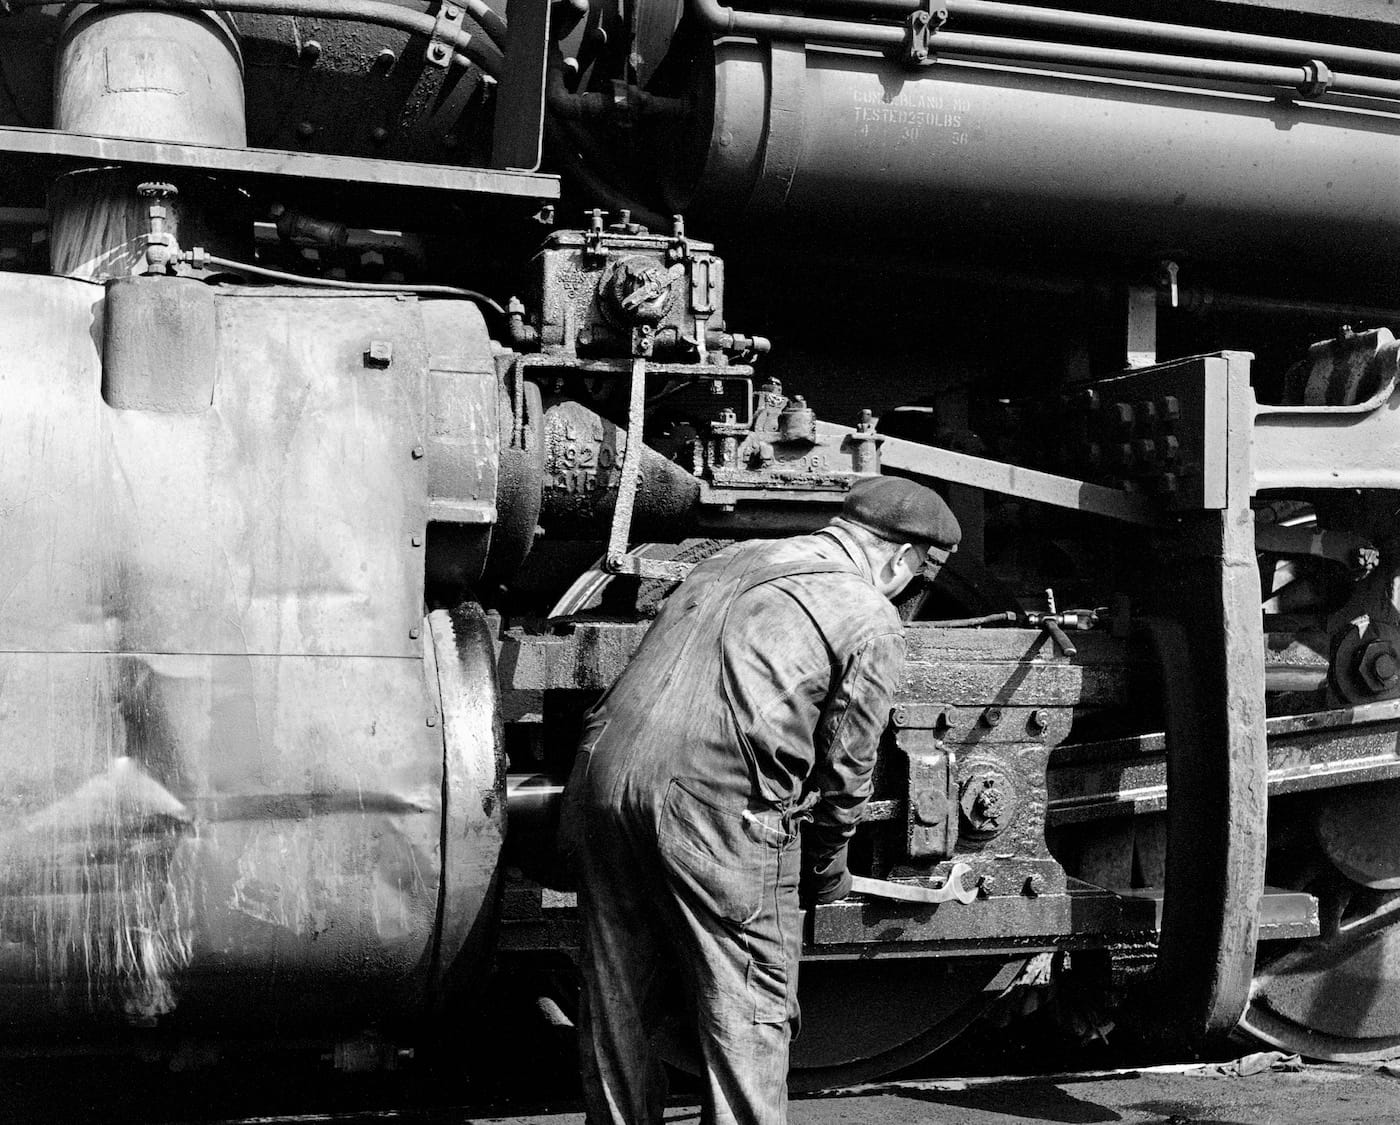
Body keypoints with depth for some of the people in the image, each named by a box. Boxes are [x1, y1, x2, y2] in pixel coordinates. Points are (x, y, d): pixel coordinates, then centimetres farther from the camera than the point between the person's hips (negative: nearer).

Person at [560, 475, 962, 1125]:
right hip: (713, 809, -7)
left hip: (605, 774, 7)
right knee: (747, 1013, 5)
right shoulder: (870, 621, 4)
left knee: (617, 1006, 16)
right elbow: (844, 772, 6)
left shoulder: (734, 559, 24)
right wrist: (826, 874, 22)